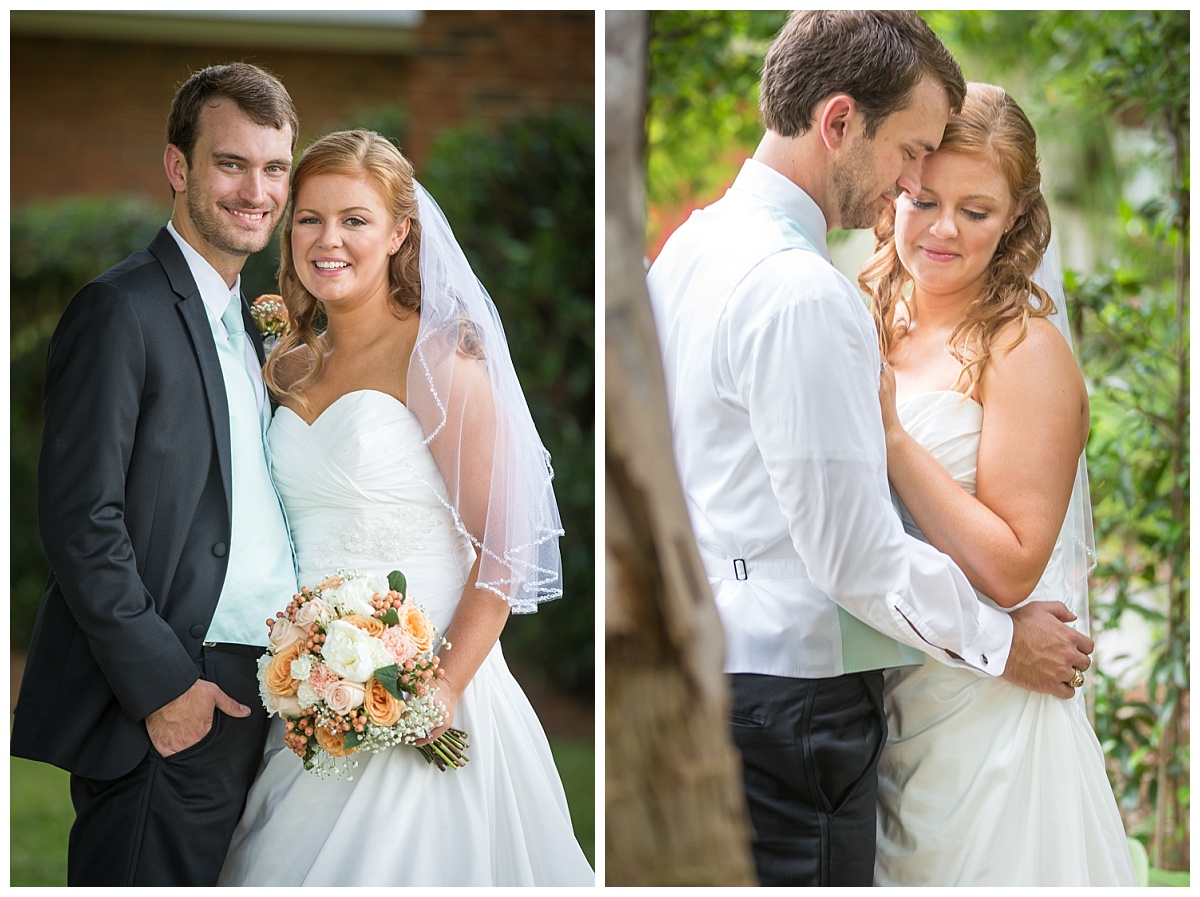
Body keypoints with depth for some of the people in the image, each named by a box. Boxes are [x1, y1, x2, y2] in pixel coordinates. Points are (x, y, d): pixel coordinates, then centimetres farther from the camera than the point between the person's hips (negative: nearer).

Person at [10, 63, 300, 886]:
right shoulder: (122, 310, -10)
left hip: (246, 691, 8)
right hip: (162, 703, -8)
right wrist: (162, 685, -16)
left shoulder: (250, 321, 17)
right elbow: (81, 519, -15)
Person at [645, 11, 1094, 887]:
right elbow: (856, 552, -20)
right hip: (790, 704, -10)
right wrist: (1001, 641, -8)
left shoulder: (692, 247, 10)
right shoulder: (799, 294, -21)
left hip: (708, 654, 10)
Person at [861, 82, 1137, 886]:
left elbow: (1010, 569, -17)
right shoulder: (869, 328, 8)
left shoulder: (1026, 351, -11)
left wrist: (889, 434, -20)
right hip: (877, 693, 6)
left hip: (980, 714, -6)